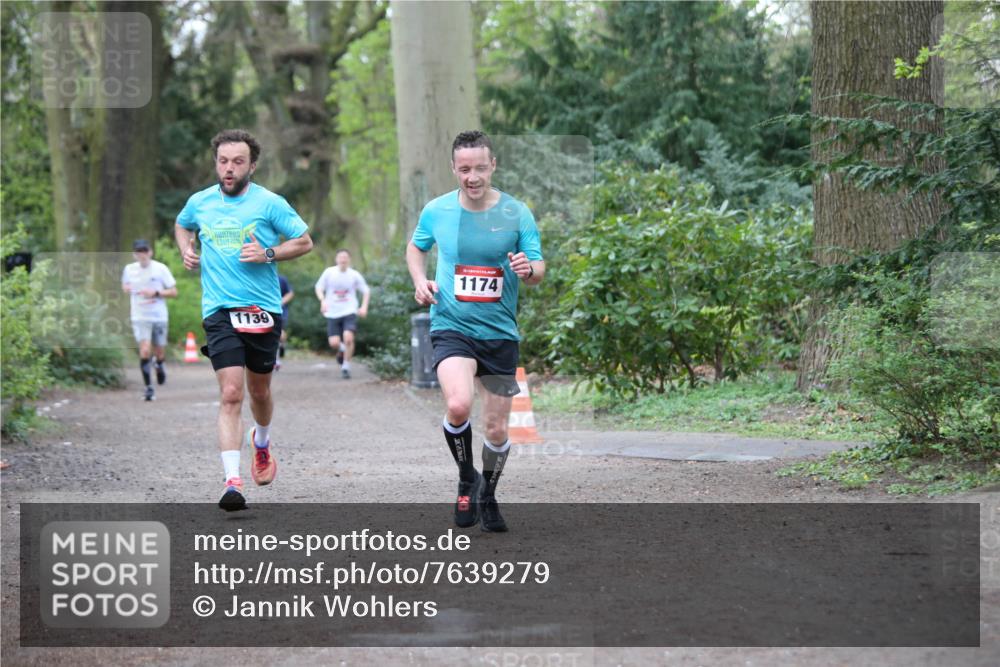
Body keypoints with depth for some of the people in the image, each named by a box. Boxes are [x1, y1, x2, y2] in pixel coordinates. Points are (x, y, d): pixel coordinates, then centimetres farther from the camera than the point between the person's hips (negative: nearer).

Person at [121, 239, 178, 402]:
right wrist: (126, 288, -1)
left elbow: (173, 292, -1)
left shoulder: (161, 269, -4)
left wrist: (155, 293, -15)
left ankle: (159, 364, 48)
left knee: (159, 352, 11)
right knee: (145, 351, -16)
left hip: (159, 317, 0)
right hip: (140, 318, 0)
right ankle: (148, 387, -6)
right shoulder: (129, 270, 3)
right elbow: (125, 285, 23)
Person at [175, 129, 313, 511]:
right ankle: (232, 481, -19)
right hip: (219, 311, 0)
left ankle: (261, 442, 48)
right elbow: (182, 226, 29)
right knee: (230, 394, -14)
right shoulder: (200, 202, 7)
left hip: (263, 309, 0)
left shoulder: (269, 203, -3)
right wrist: (186, 250, 9)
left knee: (259, 391, 14)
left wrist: (268, 254, -12)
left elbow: (304, 242, 3)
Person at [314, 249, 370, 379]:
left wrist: (364, 307, -3)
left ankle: (346, 367, -2)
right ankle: (341, 350, 31)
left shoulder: (354, 275, -1)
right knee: (334, 343, -8)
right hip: (332, 314, 1)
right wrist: (323, 300, -12)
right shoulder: (329, 272, -1)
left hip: (349, 312, -1)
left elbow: (366, 291, 10)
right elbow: (319, 287, 7)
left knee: (348, 338, -20)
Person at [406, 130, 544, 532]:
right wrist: (420, 280, 0)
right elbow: (416, 247, 19)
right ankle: (466, 479, 0)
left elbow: (539, 272, 0)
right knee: (458, 405, -27)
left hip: (500, 334, 1)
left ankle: (488, 495, 35)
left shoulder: (517, 214, -3)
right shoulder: (436, 211, -1)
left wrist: (529, 269, -23)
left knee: (496, 431, 6)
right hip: (451, 328, -1)